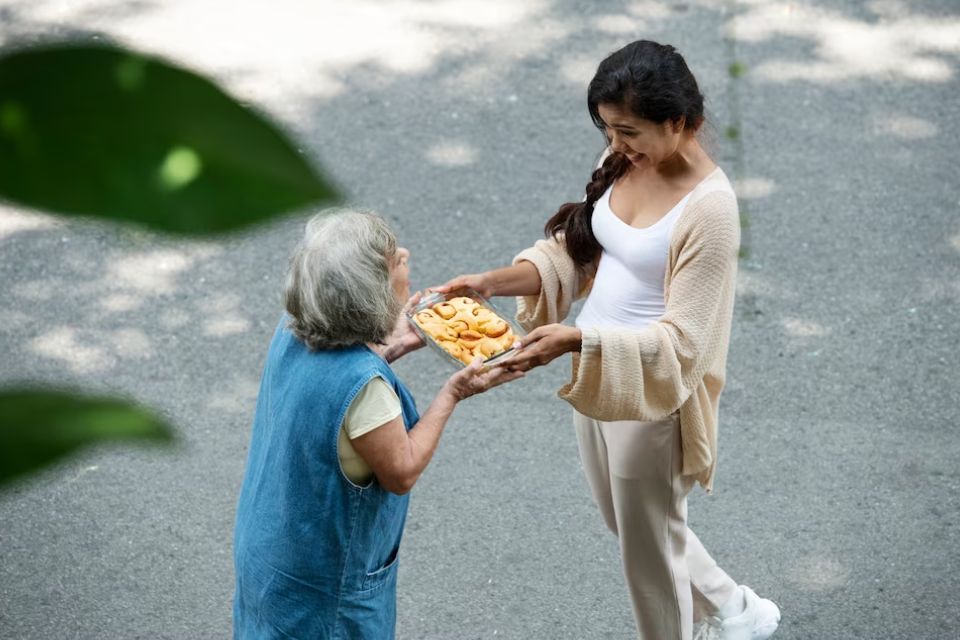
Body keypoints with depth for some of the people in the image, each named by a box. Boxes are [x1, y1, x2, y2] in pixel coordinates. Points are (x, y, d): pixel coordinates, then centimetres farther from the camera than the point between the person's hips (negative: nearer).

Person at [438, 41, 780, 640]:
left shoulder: (708, 208, -27)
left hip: (653, 395, -8)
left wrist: (575, 339, -38)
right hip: (596, 374, 8)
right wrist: (493, 281, -11)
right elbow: (575, 251, 5)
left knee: (649, 546, 13)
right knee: (627, 523, 27)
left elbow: (680, 341, -28)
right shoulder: (626, 162, -4)